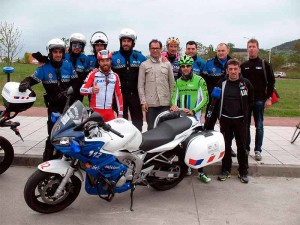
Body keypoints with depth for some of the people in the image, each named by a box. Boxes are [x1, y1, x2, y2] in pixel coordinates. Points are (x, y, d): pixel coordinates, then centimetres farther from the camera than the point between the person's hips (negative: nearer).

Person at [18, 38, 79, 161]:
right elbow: (33, 79, -5)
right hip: (54, 104, -2)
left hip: (69, 103, 2)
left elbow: (75, 82, 3)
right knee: (53, 133, -7)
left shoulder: (68, 65, 4)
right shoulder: (44, 67, -1)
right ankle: (48, 157, 6)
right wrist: (25, 83, -28)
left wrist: (67, 92, -14)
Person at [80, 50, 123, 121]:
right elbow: (82, 90, -7)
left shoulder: (115, 76, 12)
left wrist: (120, 113, 9)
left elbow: (118, 95, 13)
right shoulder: (93, 74, 0)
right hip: (95, 111, -4)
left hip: (109, 112, 4)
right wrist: (91, 90, -29)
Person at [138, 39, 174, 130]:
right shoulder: (144, 65, 5)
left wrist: (172, 100, 5)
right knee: (151, 128, 4)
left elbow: (172, 83, 11)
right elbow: (140, 85, 2)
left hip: (165, 103, 1)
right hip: (150, 103, -1)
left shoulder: (167, 64, 10)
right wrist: (143, 101, -6)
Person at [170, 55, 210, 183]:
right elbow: (174, 97, 11)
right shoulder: (178, 82, 14)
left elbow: (205, 99, -5)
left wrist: (193, 111, -15)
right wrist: (174, 105, -12)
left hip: (195, 116, -4)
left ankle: (201, 171, -1)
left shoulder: (199, 80, -1)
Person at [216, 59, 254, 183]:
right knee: (226, 145, 8)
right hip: (225, 119, 1)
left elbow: (250, 101, 11)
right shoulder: (221, 83, 0)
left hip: (240, 120, -1)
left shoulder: (246, 83, -2)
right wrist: (220, 114, 9)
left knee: (242, 146, 6)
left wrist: (245, 112, 10)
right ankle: (226, 169, 20)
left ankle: (243, 171, 17)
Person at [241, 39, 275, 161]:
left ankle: (258, 150, 8)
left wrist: (269, 98, -7)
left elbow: (271, 82, 0)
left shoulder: (265, 65, 2)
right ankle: (246, 148, 17)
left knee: (259, 126, 1)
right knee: (245, 125, 6)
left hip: (259, 100, -2)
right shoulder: (243, 66, 9)